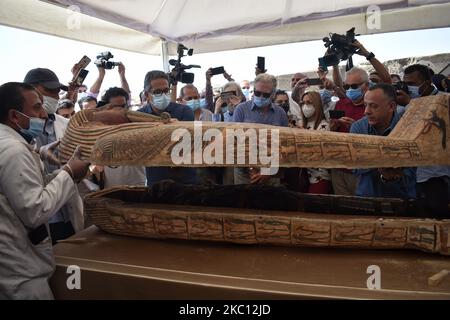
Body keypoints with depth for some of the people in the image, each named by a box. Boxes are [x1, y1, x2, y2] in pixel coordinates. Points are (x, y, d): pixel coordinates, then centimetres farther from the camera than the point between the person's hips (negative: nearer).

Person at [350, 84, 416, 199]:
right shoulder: (357, 127, -2)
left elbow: (409, 175, -11)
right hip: (365, 197, 2)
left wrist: (391, 176, -31)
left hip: (401, 198, -1)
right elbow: (356, 169, -7)